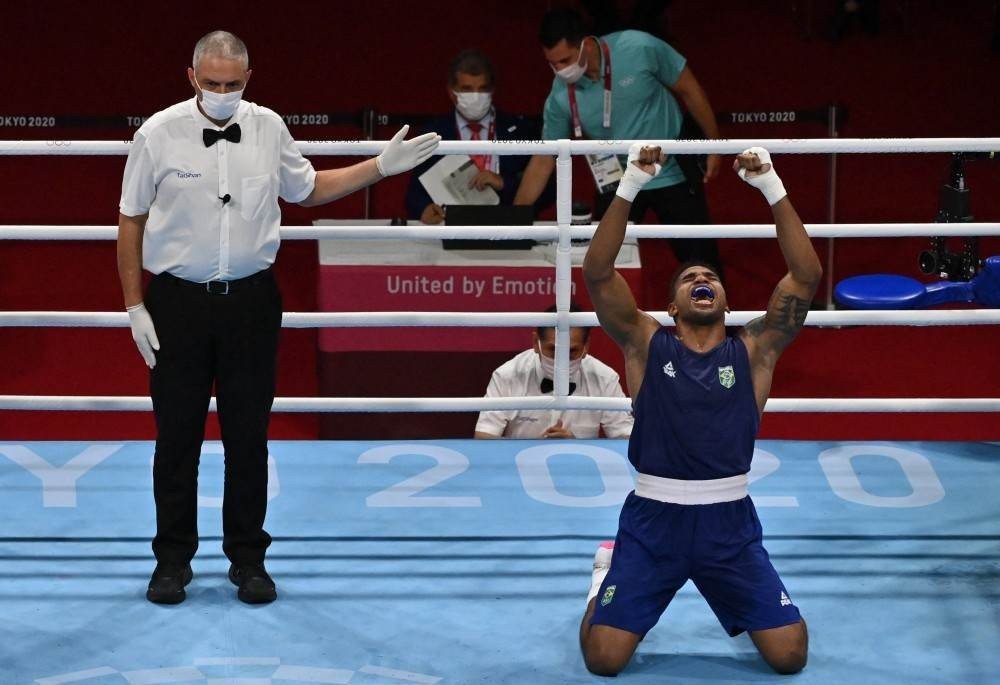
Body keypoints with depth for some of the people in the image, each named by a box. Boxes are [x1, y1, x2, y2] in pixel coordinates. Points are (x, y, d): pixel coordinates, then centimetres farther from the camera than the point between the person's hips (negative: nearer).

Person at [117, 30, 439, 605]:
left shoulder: (268, 128, 3)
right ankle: (173, 558, 15)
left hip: (250, 299, 2)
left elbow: (307, 189, 20)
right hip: (178, 300, -2)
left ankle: (248, 558, 17)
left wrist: (381, 167, 13)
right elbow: (131, 220, 1)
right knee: (177, 435, 3)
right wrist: (134, 305, -1)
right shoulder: (160, 133, -6)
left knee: (249, 434, 6)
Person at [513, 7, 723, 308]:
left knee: (701, 263, 4)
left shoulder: (640, 49, -25)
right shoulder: (560, 98, -16)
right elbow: (543, 160, -7)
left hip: (673, 174, -2)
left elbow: (688, 90, -10)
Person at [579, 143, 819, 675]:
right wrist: (630, 187, -17)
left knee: (790, 655, -6)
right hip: (653, 517, -1)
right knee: (602, 659, -10)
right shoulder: (647, 345, 4)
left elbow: (806, 278, -6)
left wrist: (773, 189, -13)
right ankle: (606, 574, 25)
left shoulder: (753, 351, 5)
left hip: (729, 521, 1)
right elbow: (597, 274, -9)